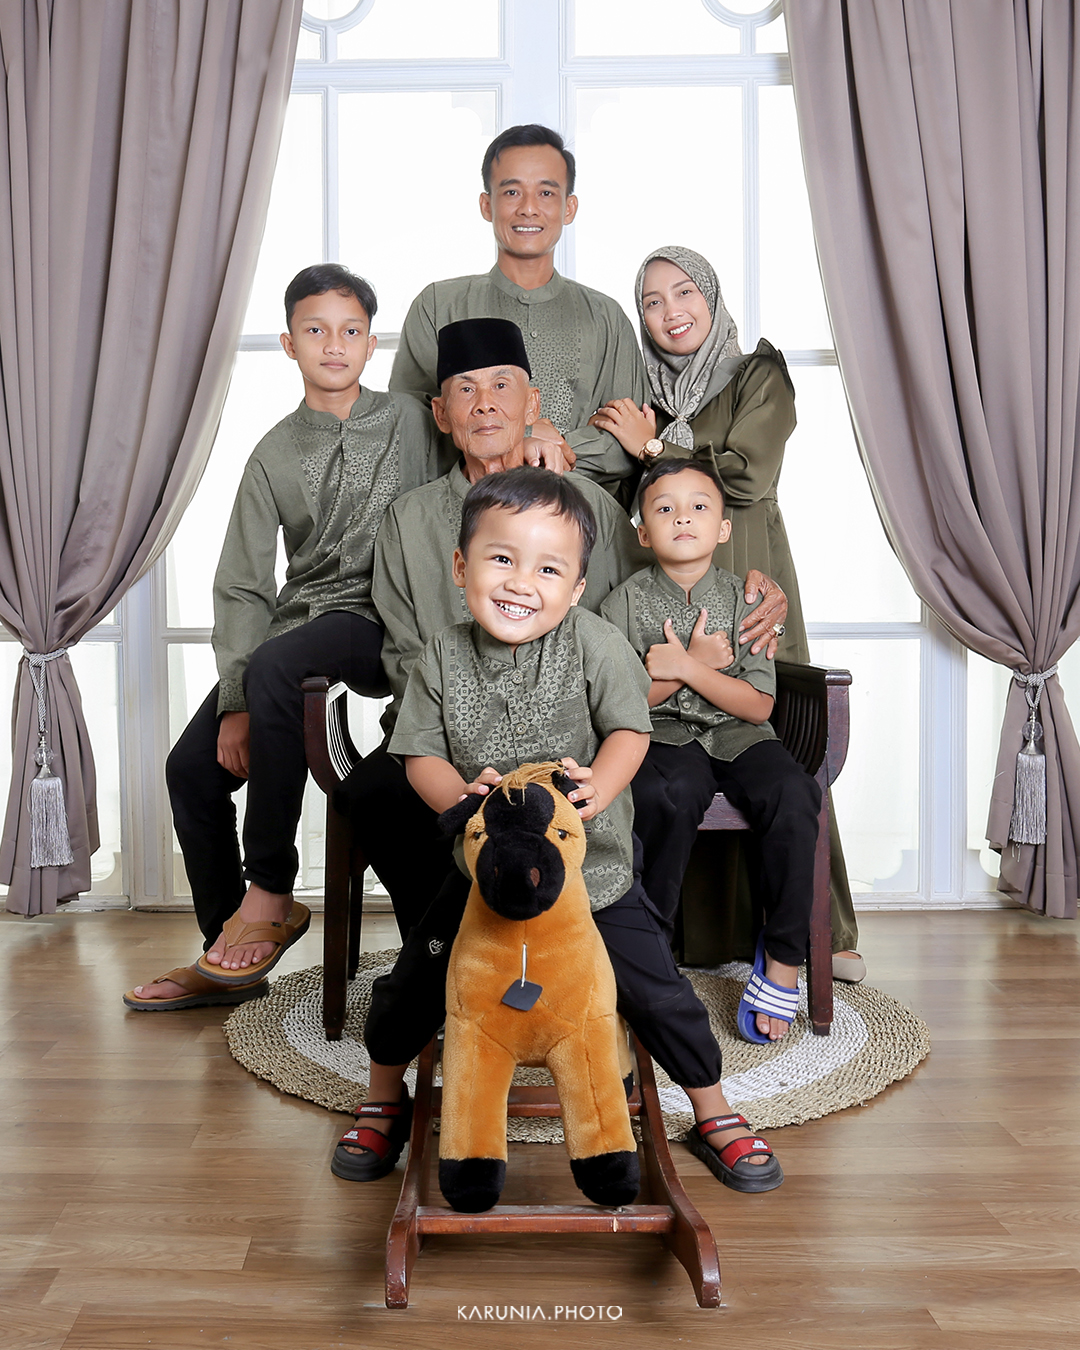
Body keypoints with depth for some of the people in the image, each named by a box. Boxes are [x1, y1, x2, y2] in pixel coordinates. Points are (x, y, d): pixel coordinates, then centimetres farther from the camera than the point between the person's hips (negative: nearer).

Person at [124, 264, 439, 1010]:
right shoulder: (276, 454, 8)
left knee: (273, 668, -35)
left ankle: (271, 894, -22)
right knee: (193, 764, -7)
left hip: (380, 622, -5)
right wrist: (235, 703, -8)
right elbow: (242, 587, 2)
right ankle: (225, 957, 11)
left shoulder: (412, 422, 2)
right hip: (299, 618, 5)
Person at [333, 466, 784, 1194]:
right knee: (412, 988, 7)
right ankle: (385, 1099, 36)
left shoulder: (596, 645, -12)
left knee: (658, 992, 2)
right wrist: (458, 794, -24)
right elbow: (422, 753, -4)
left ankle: (714, 1114, 28)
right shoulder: (444, 657, -6)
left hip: (595, 868, -1)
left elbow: (630, 730, -11)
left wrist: (598, 786, -30)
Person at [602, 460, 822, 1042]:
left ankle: (783, 957, -13)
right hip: (663, 739, -2)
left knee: (792, 795, -28)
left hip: (737, 736, 2)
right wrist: (700, 662, -10)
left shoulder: (744, 599, 4)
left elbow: (759, 705, -2)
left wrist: (685, 669, -15)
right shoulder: (627, 601, 2)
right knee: (667, 797, -36)